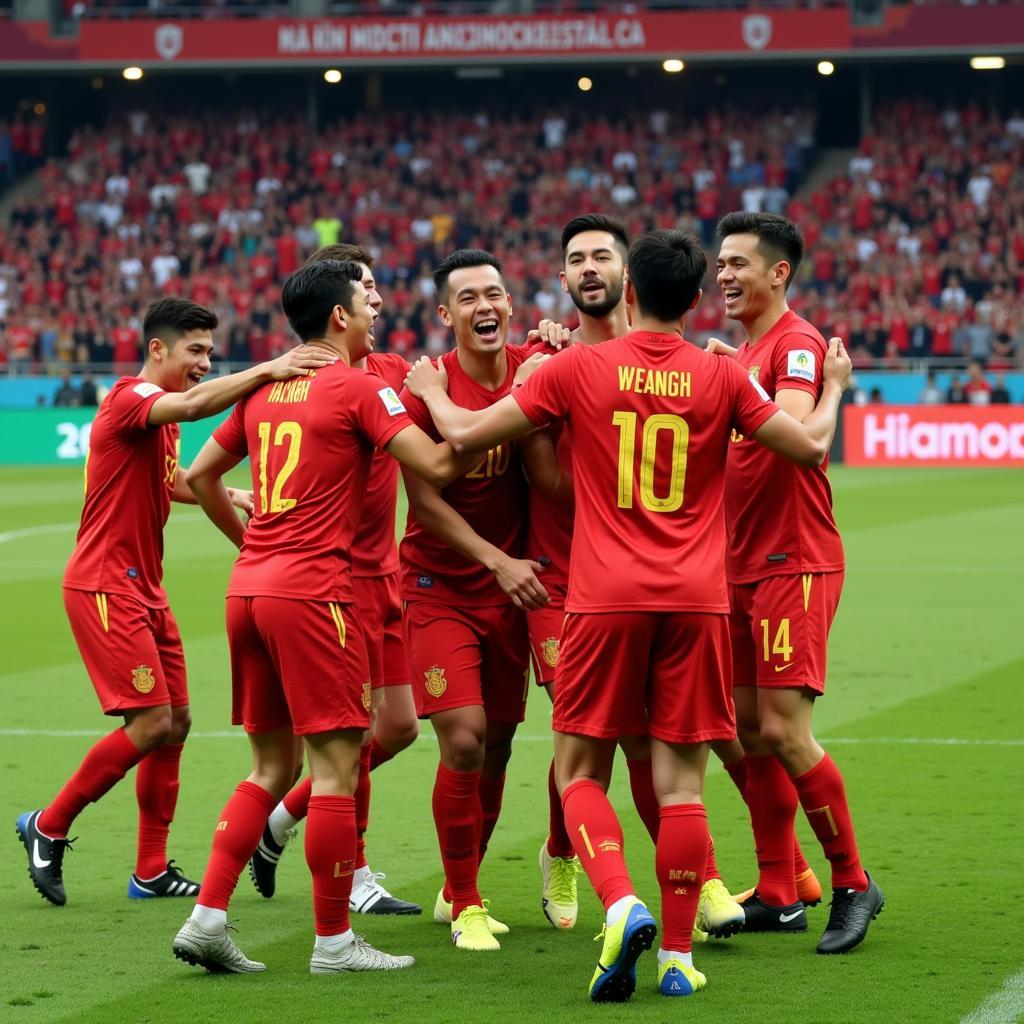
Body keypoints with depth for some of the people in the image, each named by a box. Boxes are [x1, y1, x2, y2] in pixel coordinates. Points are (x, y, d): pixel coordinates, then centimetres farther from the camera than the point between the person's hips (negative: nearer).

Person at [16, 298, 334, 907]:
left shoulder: (161, 411, 16)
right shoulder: (130, 398, -14)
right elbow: (193, 404, -37)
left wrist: (233, 496, 20)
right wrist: (266, 371, -43)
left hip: (144, 589, 10)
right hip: (105, 587, -10)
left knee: (176, 721, 7)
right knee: (151, 724, -13)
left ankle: (152, 871, 13)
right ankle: (48, 828, 2)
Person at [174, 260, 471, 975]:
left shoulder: (266, 390, 15)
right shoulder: (359, 387, -6)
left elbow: (200, 475, 22)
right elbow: (438, 466, -11)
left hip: (249, 588, 8)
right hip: (313, 590, -8)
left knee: (272, 764, 15)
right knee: (336, 761, -1)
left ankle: (208, 917, 7)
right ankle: (334, 941, 3)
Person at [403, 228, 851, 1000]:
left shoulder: (578, 369, -1)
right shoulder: (720, 377, 1)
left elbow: (465, 434, 3)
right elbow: (810, 446, 8)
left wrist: (428, 389, 24)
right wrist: (835, 386, 28)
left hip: (605, 601, -1)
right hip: (696, 602, 1)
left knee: (580, 773, 8)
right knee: (681, 780, 4)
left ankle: (622, 905, -15)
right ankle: (677, 956, 5)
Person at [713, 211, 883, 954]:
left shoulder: (797, 344, -12)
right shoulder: (740, 355, 17)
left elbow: (794, 427, -28)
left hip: (794, 564, -9)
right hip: (745, 566, 9)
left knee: (784, 730, -11)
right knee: (749, 729, 8)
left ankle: (853, 883, 3)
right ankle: (779, 895, 14)